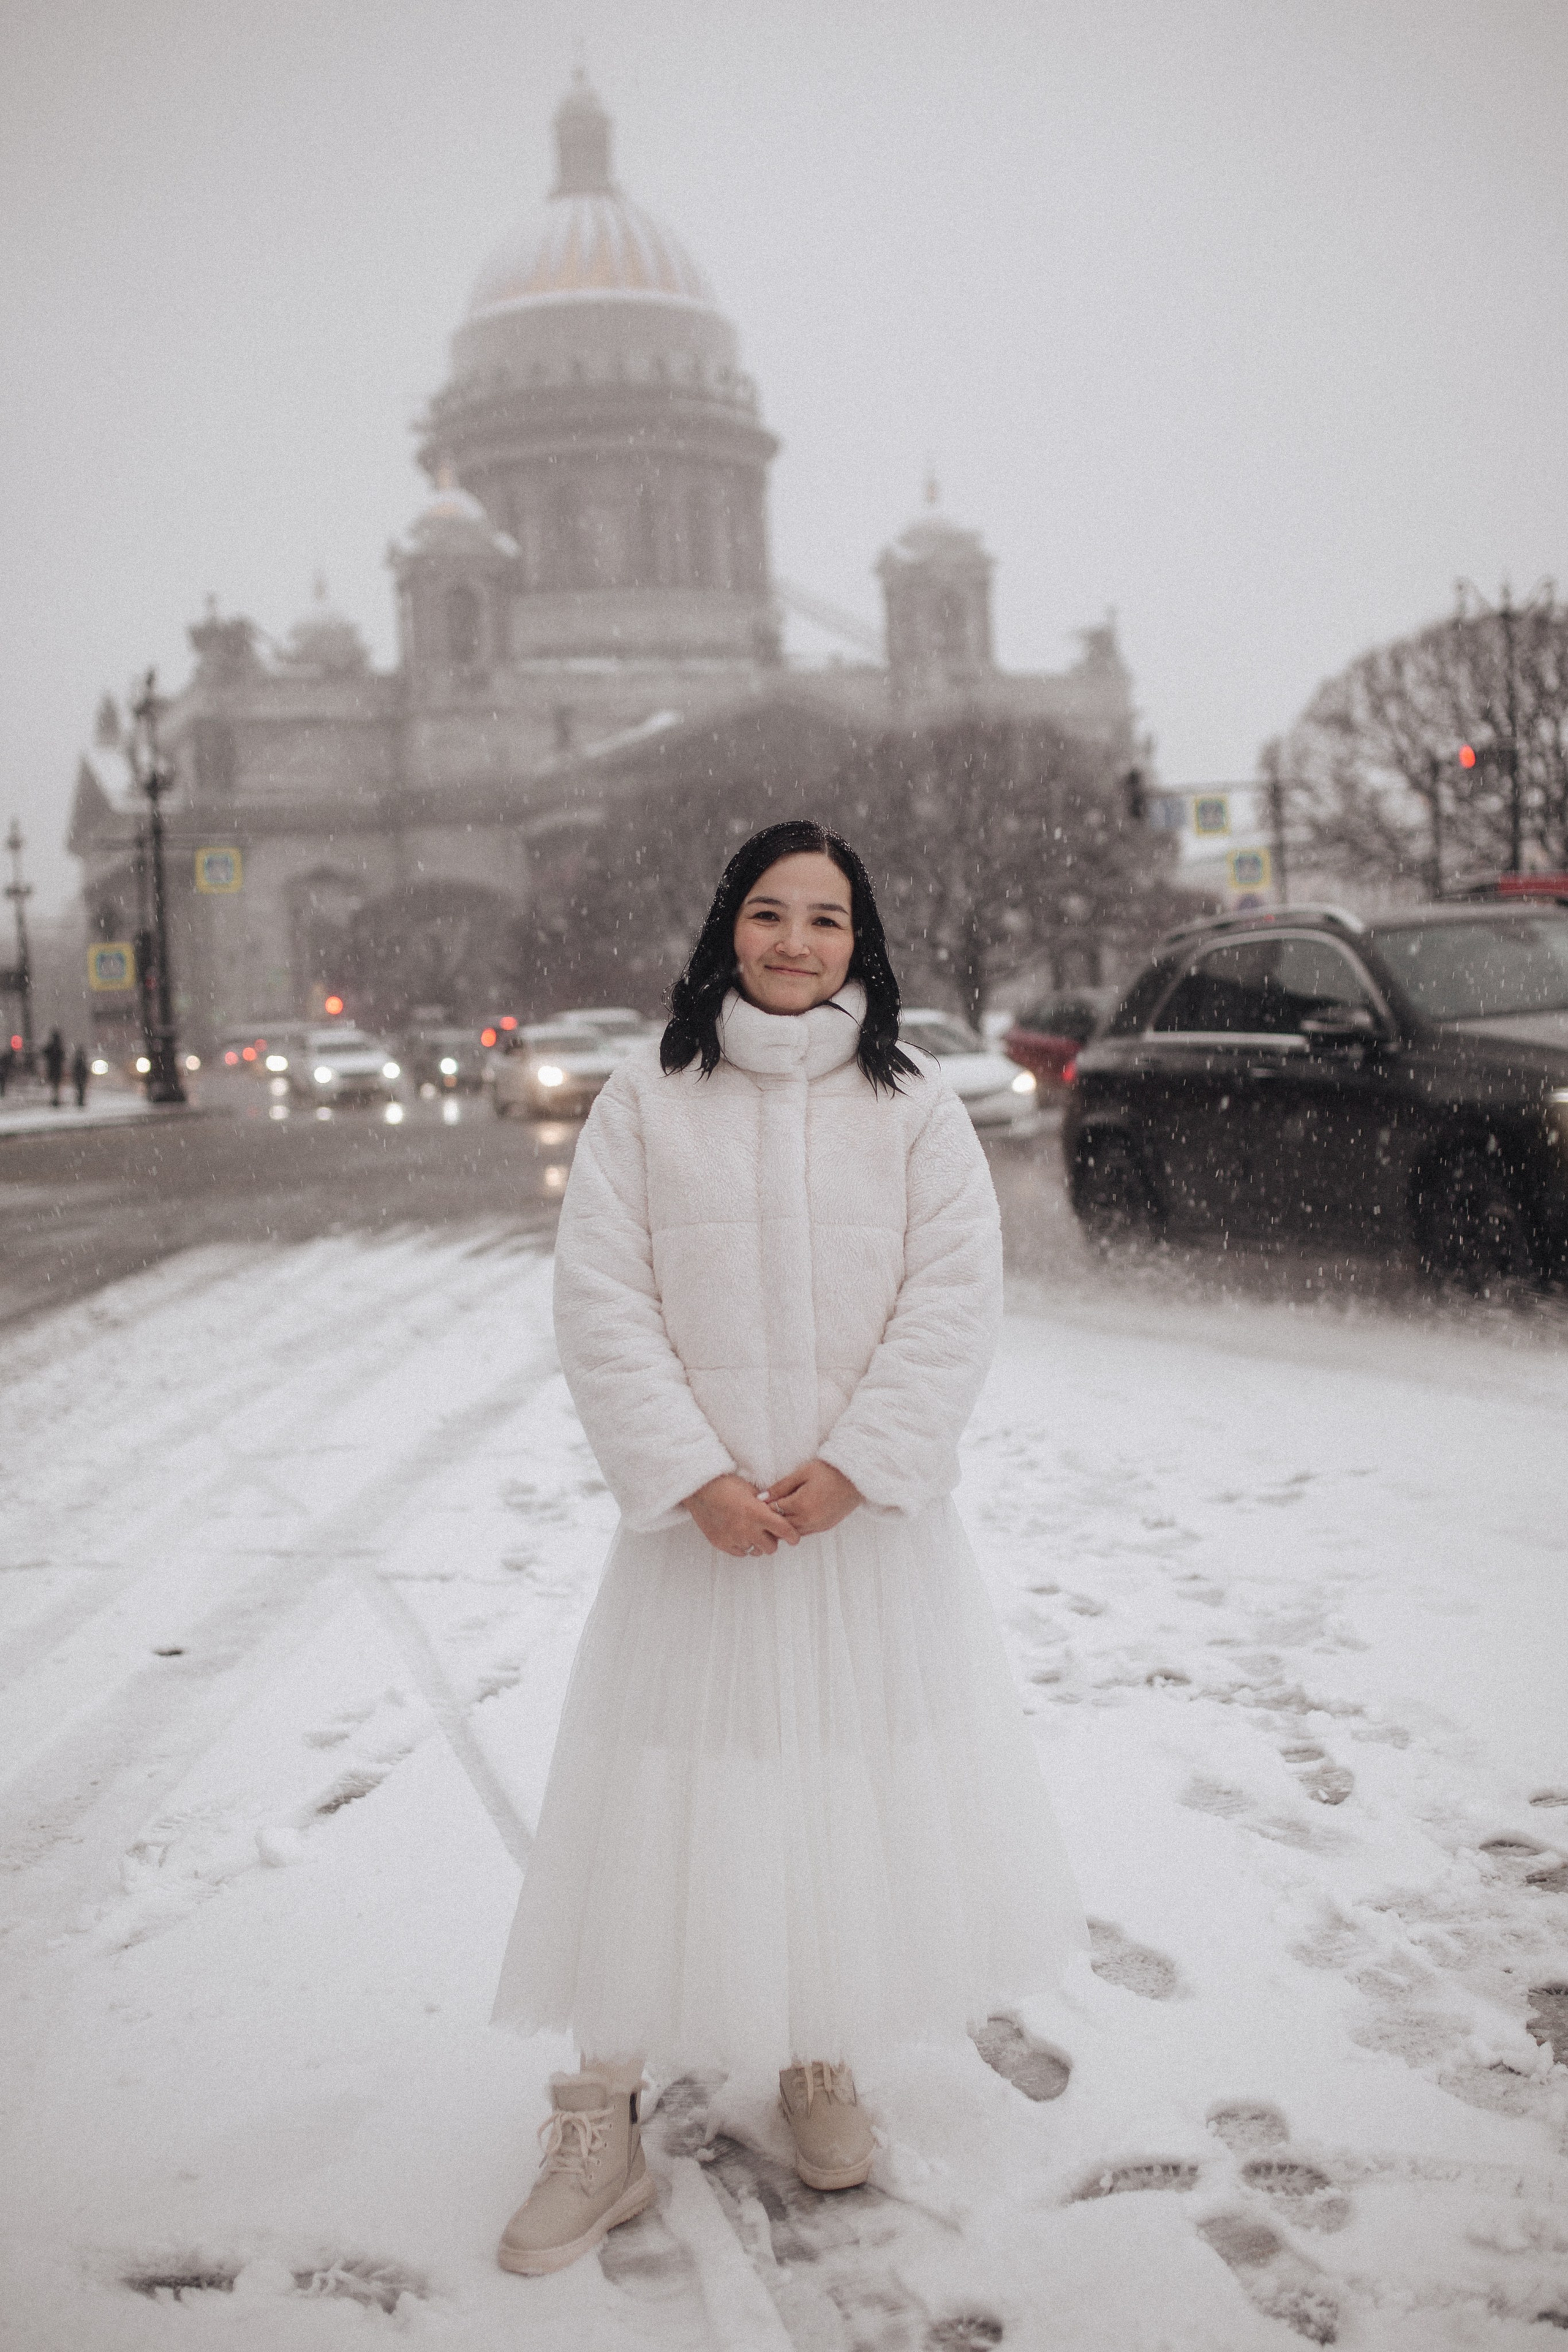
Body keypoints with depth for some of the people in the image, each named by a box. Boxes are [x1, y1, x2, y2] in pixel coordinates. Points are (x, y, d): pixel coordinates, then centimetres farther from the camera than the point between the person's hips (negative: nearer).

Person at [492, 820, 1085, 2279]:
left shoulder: (912, 1103, 0)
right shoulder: (647, 1098, -2)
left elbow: (953, 1298, -5)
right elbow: (601, 1301, -6)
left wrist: (852, 1468, -14)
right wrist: (697, 1478, -14)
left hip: (867, 1509, 1)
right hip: (698, 1512, -1)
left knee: (863, 1788, 10)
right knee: (656, 1811, 3)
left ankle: (821, 2065, 33)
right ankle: (603, 2122, 17)